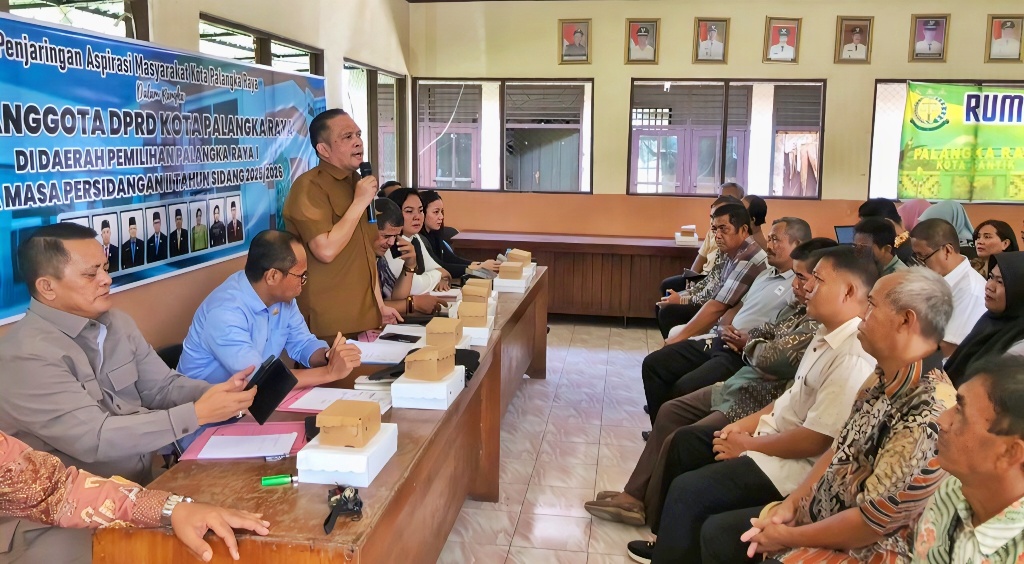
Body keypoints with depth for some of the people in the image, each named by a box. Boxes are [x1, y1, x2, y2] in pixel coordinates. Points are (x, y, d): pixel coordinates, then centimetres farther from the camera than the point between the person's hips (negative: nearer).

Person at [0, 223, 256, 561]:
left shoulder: (115, 323, 5)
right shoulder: (27, 355, -19)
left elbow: (162, 387, 8)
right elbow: (93, 439, -25)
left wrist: (219, 394, -12)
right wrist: (198, 414, -26)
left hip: (139, 485, 8)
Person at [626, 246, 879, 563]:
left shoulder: (853, 359, -27)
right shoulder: (828, 333, 4)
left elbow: (815, 440, -26)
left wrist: (748, 444, -14)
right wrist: (749, 423, 5)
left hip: (796, 461, -10)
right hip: (774, 431, 10)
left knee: (687, 490, -19)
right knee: (685, 441, 17)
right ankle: (673, 539, 30)